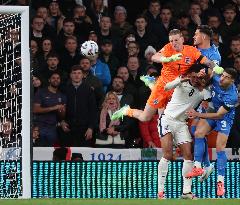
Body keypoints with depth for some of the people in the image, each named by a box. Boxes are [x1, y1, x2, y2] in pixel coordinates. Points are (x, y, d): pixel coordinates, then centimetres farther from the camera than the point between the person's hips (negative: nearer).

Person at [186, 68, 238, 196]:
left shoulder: (232, 97, -32)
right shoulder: (216, 80, -18)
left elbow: (219, 115, -28)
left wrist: (198, 115, -30)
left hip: (224, 118, -5)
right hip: (211, 110, 5)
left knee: (220, 148, -12)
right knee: (198, 133, -18)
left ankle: (220, 181, -7)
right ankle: (198, 167, -15)